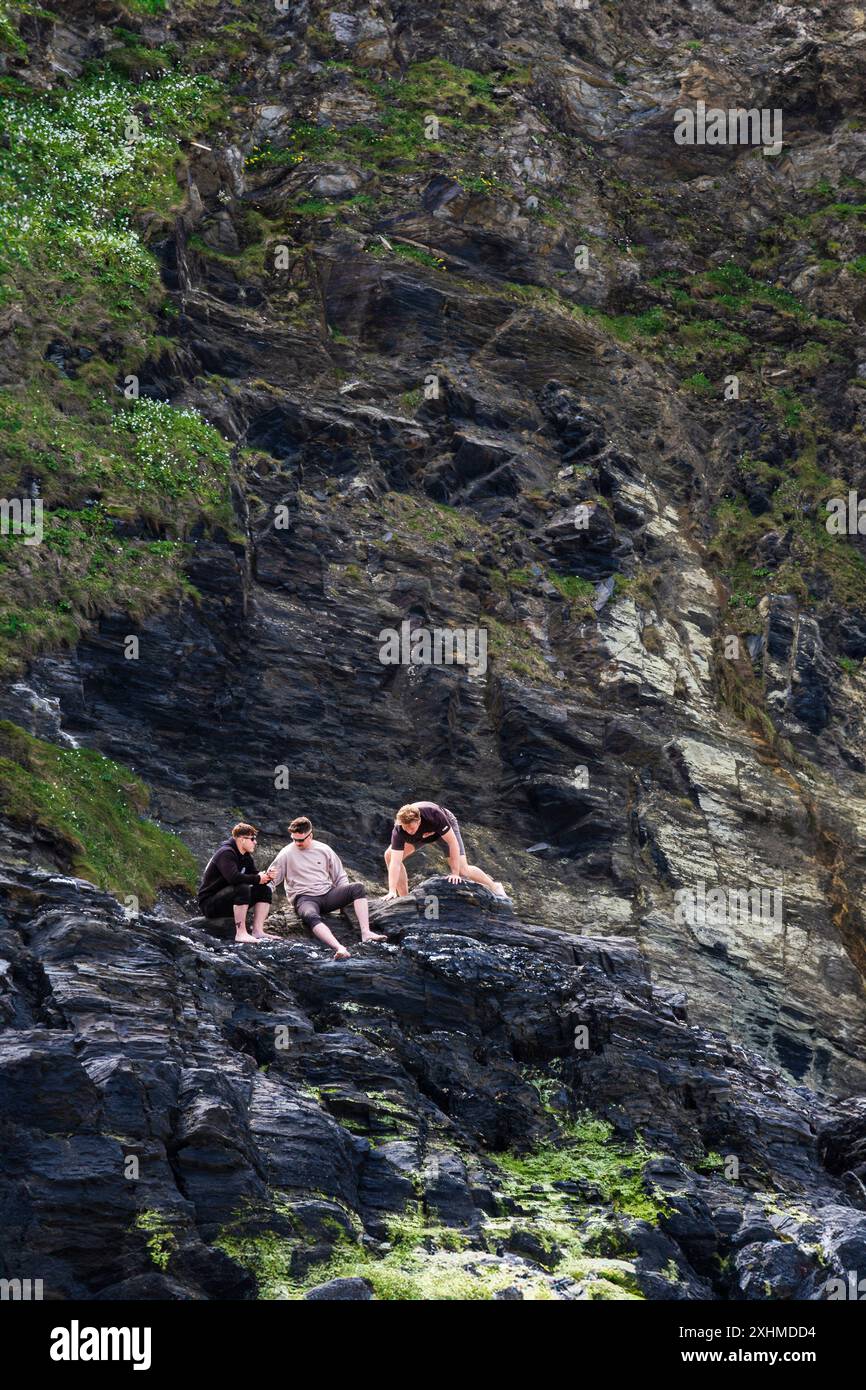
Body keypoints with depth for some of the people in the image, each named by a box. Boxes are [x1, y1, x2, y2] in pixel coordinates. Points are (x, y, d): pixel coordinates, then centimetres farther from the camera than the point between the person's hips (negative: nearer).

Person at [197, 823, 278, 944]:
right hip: (209, 903, -9)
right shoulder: (226, 853, -19)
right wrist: (257, 879, -23)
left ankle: (257, 931, -9)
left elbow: (255, 874, 8)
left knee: (265, 890, 0)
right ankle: (241, 933, -34)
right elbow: (234, 877, -34)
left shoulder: (246, 856, 10)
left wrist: (266, 877, -15)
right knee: (242, 888, -34)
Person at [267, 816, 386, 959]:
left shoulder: (324, 850, 10)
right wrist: (271, 876, -20)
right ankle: (339, 948, -60)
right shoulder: (287, 853, 2)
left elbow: (340, 876, 16)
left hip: (327, 894, 4)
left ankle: (365, 932, -30)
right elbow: (274, 878, 5)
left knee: (358, 888, -21)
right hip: (304, 898, -4)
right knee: (311, 916, -41)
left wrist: (344, 896, 0)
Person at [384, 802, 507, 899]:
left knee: (462, 869, -10)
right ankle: (404, 898, -2)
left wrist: (455, 873, -35)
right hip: (420, 836, 3)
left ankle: (494, 887, 16)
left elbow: (453, 842, -35)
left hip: (446, 829, -3)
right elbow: (395, 863, -40)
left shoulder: (434, 815, -44)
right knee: (390, 855, -13)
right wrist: (392, 891, -50)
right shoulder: (398, 830, -38)